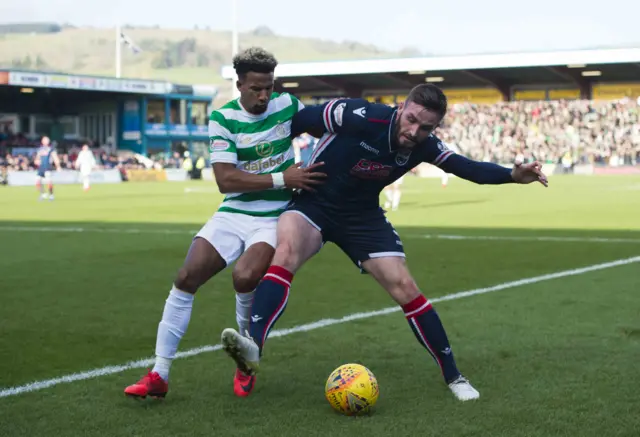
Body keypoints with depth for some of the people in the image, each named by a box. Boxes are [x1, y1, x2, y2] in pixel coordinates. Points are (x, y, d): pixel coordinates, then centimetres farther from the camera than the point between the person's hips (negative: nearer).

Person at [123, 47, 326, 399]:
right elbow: (225, 180, -15)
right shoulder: (223, 118, -6)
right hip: (233, 213, 2)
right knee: (185, 278, -11)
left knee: (245, 277, -28)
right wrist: (282, 178, -20)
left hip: (275, 216, -1)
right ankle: (158, 376, -2)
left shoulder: (287, 105, -3)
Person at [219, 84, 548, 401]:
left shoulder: (423, 146, -12)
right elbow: (299, 119, -17)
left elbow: (467, 168, -2)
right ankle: (253, 346, -49)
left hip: (363, 216, 4)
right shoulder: (359, 117, -27)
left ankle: (453, 376, 9)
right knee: (286, 251, -35)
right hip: (313, 203, -4)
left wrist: (512, 175, -16)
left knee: (404, 287, -4)